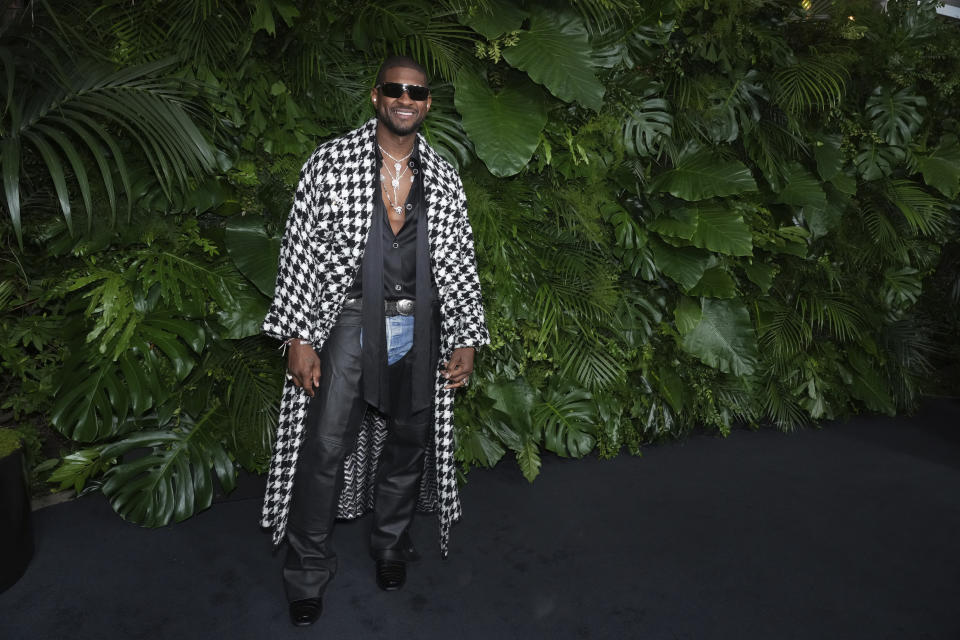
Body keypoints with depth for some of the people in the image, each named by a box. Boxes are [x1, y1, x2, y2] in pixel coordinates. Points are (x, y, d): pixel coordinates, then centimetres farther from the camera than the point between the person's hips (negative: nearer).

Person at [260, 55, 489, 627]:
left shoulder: (444, 177, 7)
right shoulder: (332, 162, -1)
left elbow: (460, 263, 9)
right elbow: (300, 250, -4)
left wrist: (466, 340, 3)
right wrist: (298, 338, -9)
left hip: (419, 327, 3)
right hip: (349, 320, -2)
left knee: (408, 441, 12)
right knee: (325, 446, -2)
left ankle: (392, 544, 35)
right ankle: (308, 573, 17)